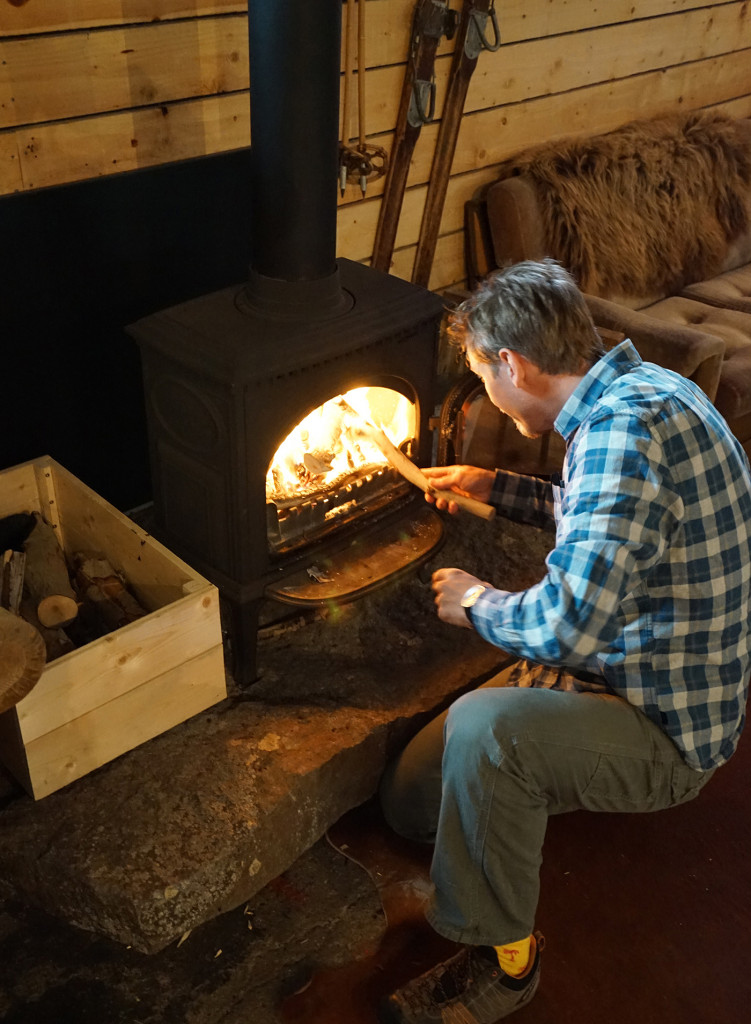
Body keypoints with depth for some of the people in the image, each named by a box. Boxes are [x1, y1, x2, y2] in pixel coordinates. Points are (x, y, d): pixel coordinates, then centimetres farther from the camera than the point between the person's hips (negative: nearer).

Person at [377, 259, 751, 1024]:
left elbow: (568, 626, -39)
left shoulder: (626, 428, -31)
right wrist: (494, 487, 18)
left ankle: (504, 961, -12)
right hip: (639, 677, 9)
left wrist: (479, 604, -18)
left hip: (662, 731, -9)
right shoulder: (638, 390, 2)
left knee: (484, 729, -34)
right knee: (413, 799, 4)